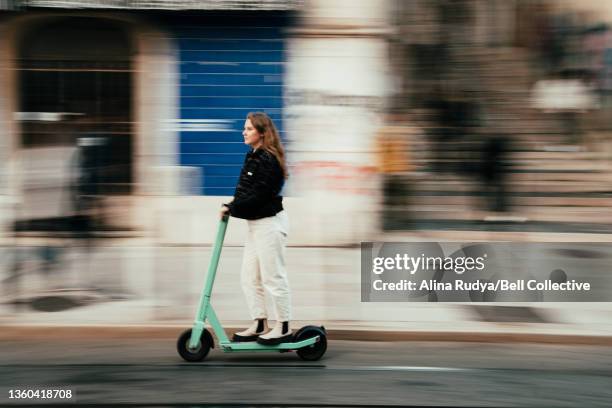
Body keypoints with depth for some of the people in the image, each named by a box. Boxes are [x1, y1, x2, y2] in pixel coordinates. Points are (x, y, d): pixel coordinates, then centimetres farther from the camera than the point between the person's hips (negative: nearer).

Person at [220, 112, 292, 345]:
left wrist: (232, 208, -13)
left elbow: (258, 196, -22)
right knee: (249, 278, 11)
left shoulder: (268, 160, -18)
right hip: (257, 224, 10)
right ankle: (259, 325, 17)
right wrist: (233, 207, -1)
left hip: (270, 224, -10)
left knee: (273, 277, -2)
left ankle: (283, 328, 7)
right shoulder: (254, 157, 12)